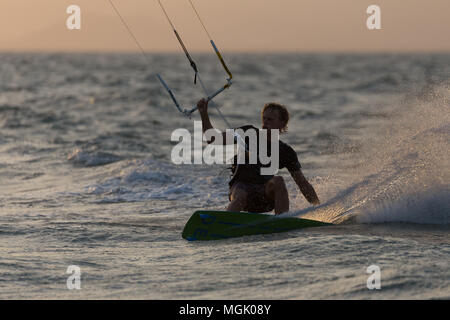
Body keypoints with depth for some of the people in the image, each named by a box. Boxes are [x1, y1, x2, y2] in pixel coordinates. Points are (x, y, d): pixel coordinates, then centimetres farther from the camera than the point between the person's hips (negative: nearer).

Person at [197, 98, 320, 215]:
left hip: (265, 197, 1)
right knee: (239, 196, -35)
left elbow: (303, 184, 11)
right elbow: (213, 139, 10)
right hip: (241, 186, -1)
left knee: (278, 180, -29)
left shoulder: (286, 152, 12)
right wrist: (204, 114, -4)